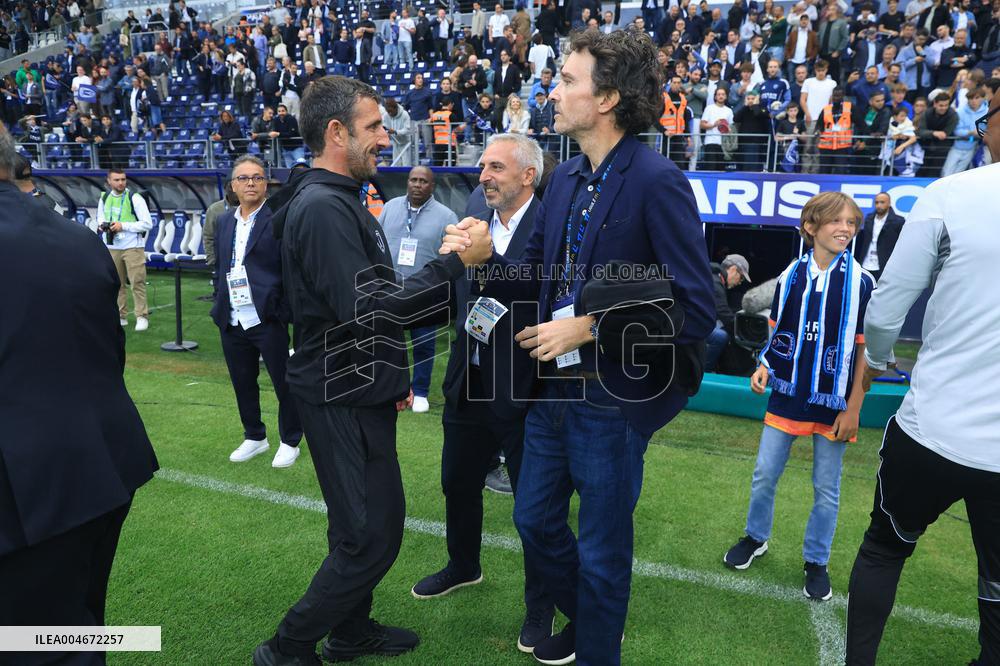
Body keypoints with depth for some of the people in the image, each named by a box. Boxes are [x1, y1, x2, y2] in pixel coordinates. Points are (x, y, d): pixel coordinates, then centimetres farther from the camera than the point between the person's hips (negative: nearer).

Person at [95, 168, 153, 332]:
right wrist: (102, 225, -1)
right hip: (111, 247, 5)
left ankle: (142, 316, -1)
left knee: (137, 283, -7)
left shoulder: (135, 198, -7)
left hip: (133, 246, -5)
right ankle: (120, 316, 19)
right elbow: (100, 218, 22)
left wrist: (123, 226, -15)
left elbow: (147, 224, -9)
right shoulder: (104, 198, 8)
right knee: (116, 283, 9)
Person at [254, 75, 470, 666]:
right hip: (341, 397, -10)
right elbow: (366, 310, -27)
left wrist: (390, 374, 20)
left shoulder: (339, 201, 14)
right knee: (372, 537, -1)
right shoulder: (323, 207, -20)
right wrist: (455, 263, -23)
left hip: (359, 390, 10)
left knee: (368, 525, 19)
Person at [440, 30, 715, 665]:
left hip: (614, 400, -7)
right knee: (536, 520, 22)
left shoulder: (658, 182, -17)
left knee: (601, 551, 12)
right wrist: (485, 257, -8)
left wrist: (591, 328, -22)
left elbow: (697, 310, -20)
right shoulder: (566, 178, 5)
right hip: (554, 389, 8)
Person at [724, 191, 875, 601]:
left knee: (826, 487, 10)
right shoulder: (790, 276, 0)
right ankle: (755, 539, 33)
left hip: (833, 402, -2)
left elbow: (866, 351, -4)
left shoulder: (862, 284, -7)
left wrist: (853, 408, -7)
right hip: (787, 395, 2)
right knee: (764, 475, 10)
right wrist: (764, 367, -8)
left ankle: (816, 561, 28)